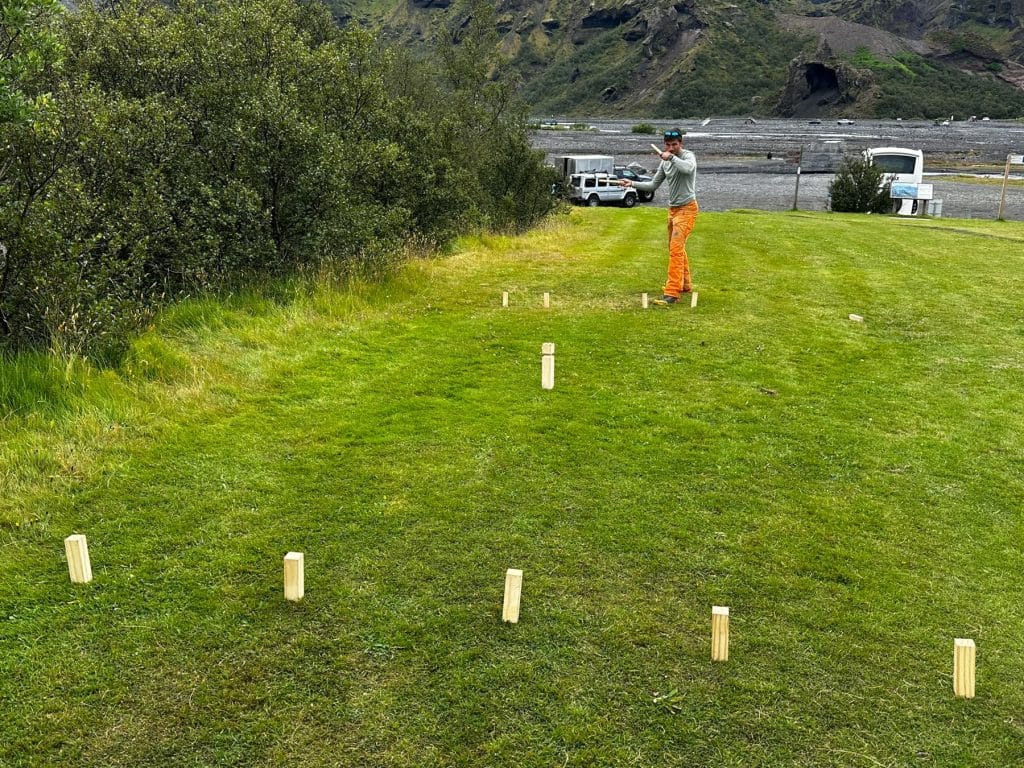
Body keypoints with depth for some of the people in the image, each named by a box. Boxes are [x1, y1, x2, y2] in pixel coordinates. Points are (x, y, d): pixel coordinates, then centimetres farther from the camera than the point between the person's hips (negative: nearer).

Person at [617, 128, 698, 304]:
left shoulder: (688, 156, -11)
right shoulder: (665, 162, 11)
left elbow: (688, 168, -35)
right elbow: (653, 185, 16)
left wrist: (672, 157, -26)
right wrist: (632, 184, 6)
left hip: (686, 208, -8)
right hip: (673, 209, 8)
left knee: (676, 249, -17)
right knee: (676, 249, 17)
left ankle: (672, 293, -21)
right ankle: (685, 285, 33)